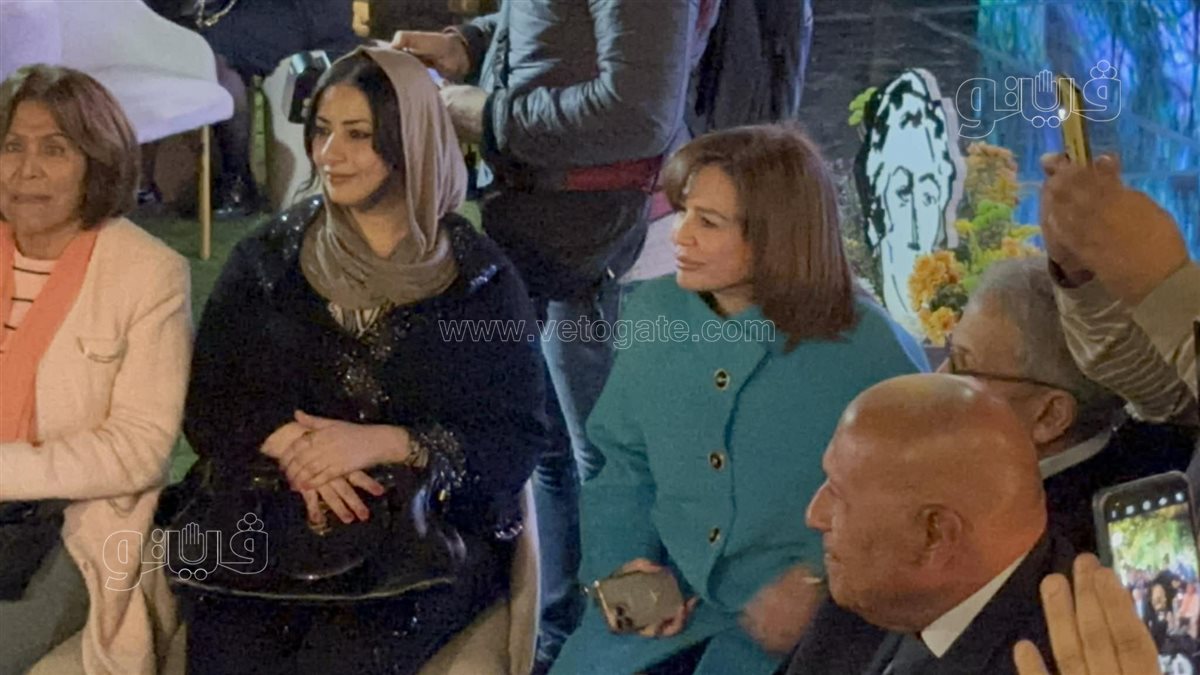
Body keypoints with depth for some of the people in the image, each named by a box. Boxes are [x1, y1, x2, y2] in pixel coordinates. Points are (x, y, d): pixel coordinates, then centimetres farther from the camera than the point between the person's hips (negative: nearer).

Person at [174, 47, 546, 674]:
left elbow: (519, 438, 0)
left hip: (432, 522, -1)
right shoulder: (267, 258, 11)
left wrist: (385, 442, -14)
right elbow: (209, 402, 8)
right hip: (274, 509, 2)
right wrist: (292, 447, -12)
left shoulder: (480, 278, 4)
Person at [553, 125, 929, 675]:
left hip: (790, 624, -4)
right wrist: (626, 563, -3)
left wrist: (821, 584, -16)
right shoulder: (654, 312, 2)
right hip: (666, 593, 4)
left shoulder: (871, 352, -13)